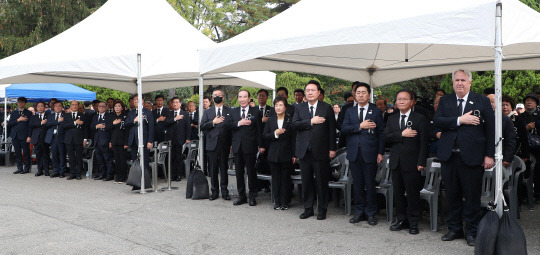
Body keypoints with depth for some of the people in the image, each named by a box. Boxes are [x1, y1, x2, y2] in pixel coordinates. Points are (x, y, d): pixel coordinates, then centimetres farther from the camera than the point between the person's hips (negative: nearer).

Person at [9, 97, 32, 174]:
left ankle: (27, 168, 6)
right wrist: (18, 120, -8)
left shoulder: (29, 113, 4)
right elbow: (9, 124, 6)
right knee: (17, 153, 7)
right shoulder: (14, 113, 16)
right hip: (15, 136, 4)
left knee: (26, 153, -2)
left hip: (24, 136, -4)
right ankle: (19, 168, 14)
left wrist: (29, 136, -12)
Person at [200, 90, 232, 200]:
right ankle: (214, 192, 14)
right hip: (212, 144, 1)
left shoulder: (229, 111, 6)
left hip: (224, 144, -1)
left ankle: (224, 192, 12)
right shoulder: (207, 112, 12)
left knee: (224, 169, 4)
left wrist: (231, 143, -8)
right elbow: (202, 127, 3)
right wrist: (213, 122, -12)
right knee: (213, 170, 5)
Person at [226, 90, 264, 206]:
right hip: (237, 146, 4)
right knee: (239, 172, 8)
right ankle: (241, 196, 19)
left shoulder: (256, 112, 2)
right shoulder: (233, 111, 12)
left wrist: (261, 145, -4)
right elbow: (228, 125, 1)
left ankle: (252, 196, 12)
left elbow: (259, 130, -1)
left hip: (250, 146, -3)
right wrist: (239, 123, -15)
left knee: (251, 171, 1)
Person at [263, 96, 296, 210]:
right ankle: (277, 202, 16)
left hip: (286, 154, -2)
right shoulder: (270, 120, 8)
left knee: (285, 179, 3)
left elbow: (293, 138, -1)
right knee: (275, 179, 7)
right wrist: (275, 134, -13)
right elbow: (265, 135, 6)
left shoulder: (290, 120, -1)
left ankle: (284, 202, 13)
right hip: (273, 155, 2)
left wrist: (294, 155, -4)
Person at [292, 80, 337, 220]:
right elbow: (294, 124, -5)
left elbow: (332, 129, 1)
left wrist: (332, 148, -3)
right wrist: (311, 121, -17)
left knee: (322, 181, 3)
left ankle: (322, 209, 16)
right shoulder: (299, 108, 8)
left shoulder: (327, 108, 2)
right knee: (306, 182, 9)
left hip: (321, 151, -2)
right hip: (304, 151, 2)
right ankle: (308, 208, 20)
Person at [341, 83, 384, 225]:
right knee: (357, 184, 9)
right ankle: (359, 212, 20)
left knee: (370, 184, 1)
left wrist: (380, 152, -5)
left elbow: (381, 133, 1)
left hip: (369, 153, -2)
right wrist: (360, 126, -14)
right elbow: (343, 129, -2)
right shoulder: (350, 112, 11)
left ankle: (370, 213, 14)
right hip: (354, 153, 2)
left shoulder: (376, 111, 4)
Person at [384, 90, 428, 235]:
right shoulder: (392, 119, 13)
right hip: (396, 163, 4)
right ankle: (402, 220, 22)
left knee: (413, 194, 0)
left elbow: (424, 142, -5)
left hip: (411, 163, -4)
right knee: (397, 193, 9)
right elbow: (386, 137, 0)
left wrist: (421, 162, -11)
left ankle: (413, 223, 12)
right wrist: (402, 134, -14)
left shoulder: (419, 119, 0)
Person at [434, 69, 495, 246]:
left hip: (472, 157, -2)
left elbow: (491, 129, 0)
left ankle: (471, 231, 18)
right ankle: (454, 229, 24)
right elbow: (437, 121, -5)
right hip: (449, 157, 3)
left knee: (472, 196, 4)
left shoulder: (482, 102, 3)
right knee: (452, 195, 11)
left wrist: (489, 155, -5)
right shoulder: (445, 101, 10)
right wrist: (460, 120, -17)